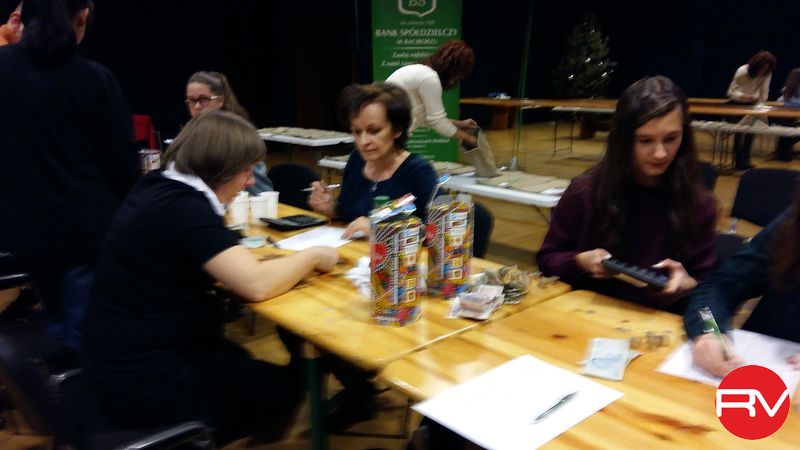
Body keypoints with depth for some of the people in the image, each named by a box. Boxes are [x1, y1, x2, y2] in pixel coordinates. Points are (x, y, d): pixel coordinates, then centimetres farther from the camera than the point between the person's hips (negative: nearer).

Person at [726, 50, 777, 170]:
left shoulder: (767, 74, -15)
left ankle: (745, 160, 7)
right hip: (737, 103, -4)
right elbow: (731, 92, -24)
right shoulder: (742, 72, -26)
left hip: (751, 103, 4)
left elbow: (764, 94, -15)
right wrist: (744, 96, -40)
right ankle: (739, 160, -5)